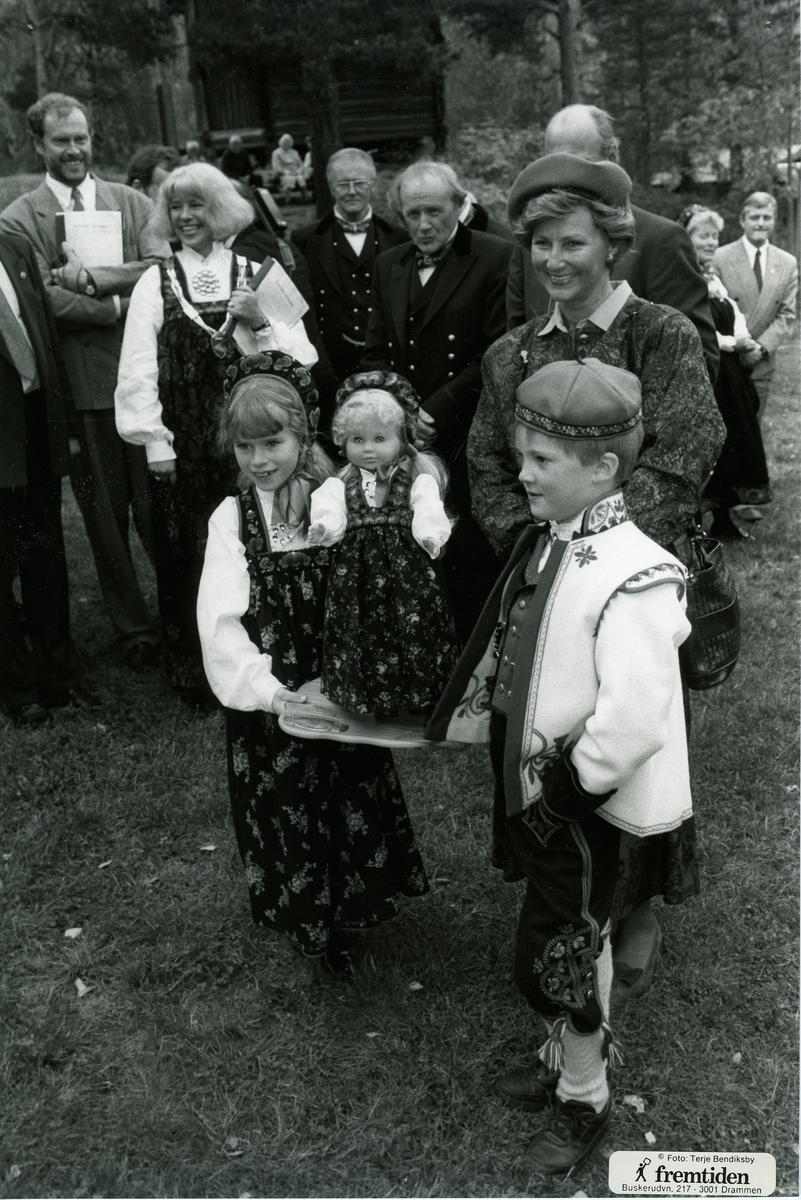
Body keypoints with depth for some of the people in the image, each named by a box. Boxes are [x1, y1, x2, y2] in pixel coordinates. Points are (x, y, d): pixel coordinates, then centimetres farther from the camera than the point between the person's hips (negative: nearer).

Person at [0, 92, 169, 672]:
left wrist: (93, 278, -14)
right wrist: (121, 304, -12)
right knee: (105, 515, 9)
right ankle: (135, 630, 22)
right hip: (80, 388, 0)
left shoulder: (132, 202, 9)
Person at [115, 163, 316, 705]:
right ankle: (195, 673, 18)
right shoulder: (156, 283, 6)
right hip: (183, 449, 0)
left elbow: (301, 359, 2)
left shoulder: (256, 276, 7)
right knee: (187, 555, 3)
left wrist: (261, 322, -14)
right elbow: (139, 370, 2)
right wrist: (154, 442, -5)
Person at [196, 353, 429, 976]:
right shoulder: (233, 519, -6)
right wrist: (265, 687, -22)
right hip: (270, 699, -1)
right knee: (286, 809, 11)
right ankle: (310, 923, 35)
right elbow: (222, 619, -12)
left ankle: (351, 907, 40)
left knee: (354, 801, 14)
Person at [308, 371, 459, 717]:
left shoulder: (418, 480, 1)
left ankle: (423, 700, 19)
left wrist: (431, 533, -35)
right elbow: (329, 510, -8)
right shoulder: (340, 484, 8)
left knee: (414, 624, 1)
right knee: (364, 633, 7)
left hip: (408, 569, -2)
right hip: (358, 575, 2)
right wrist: (323, 526, -31)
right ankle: (378, 701, 24)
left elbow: (429, 512, -13)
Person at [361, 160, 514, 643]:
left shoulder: (498, 259, -2)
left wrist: (435, 412, -11)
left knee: (471, 564, -3)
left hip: (468, 442, -4)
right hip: (402, 441, 5)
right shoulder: (388, 265, 17)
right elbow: (375, 352, 16)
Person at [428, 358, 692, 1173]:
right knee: (563, 943, 25)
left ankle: (582, 1100, 35)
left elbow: (634, 721, -30)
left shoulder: (632, 577, -27)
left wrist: (565, 787, -19)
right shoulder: (546, 544, 0)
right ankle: (565, 1059, 48)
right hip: (534, 787, 8)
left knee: (560, 954, 10)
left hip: (580, 807, -8)